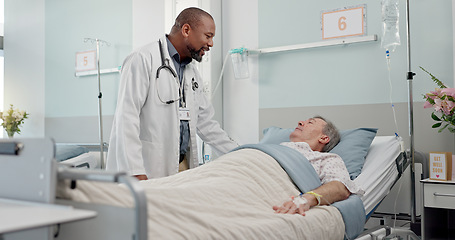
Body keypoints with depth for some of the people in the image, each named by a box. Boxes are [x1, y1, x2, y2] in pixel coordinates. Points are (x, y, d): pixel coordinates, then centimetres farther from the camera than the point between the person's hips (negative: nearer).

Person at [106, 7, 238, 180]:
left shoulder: (192, 73, 19)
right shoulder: (143, 59, -6)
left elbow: (205, 123, 22)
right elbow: (126, 117, -14)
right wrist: (135, 172, -21)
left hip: (182, 168, 7)